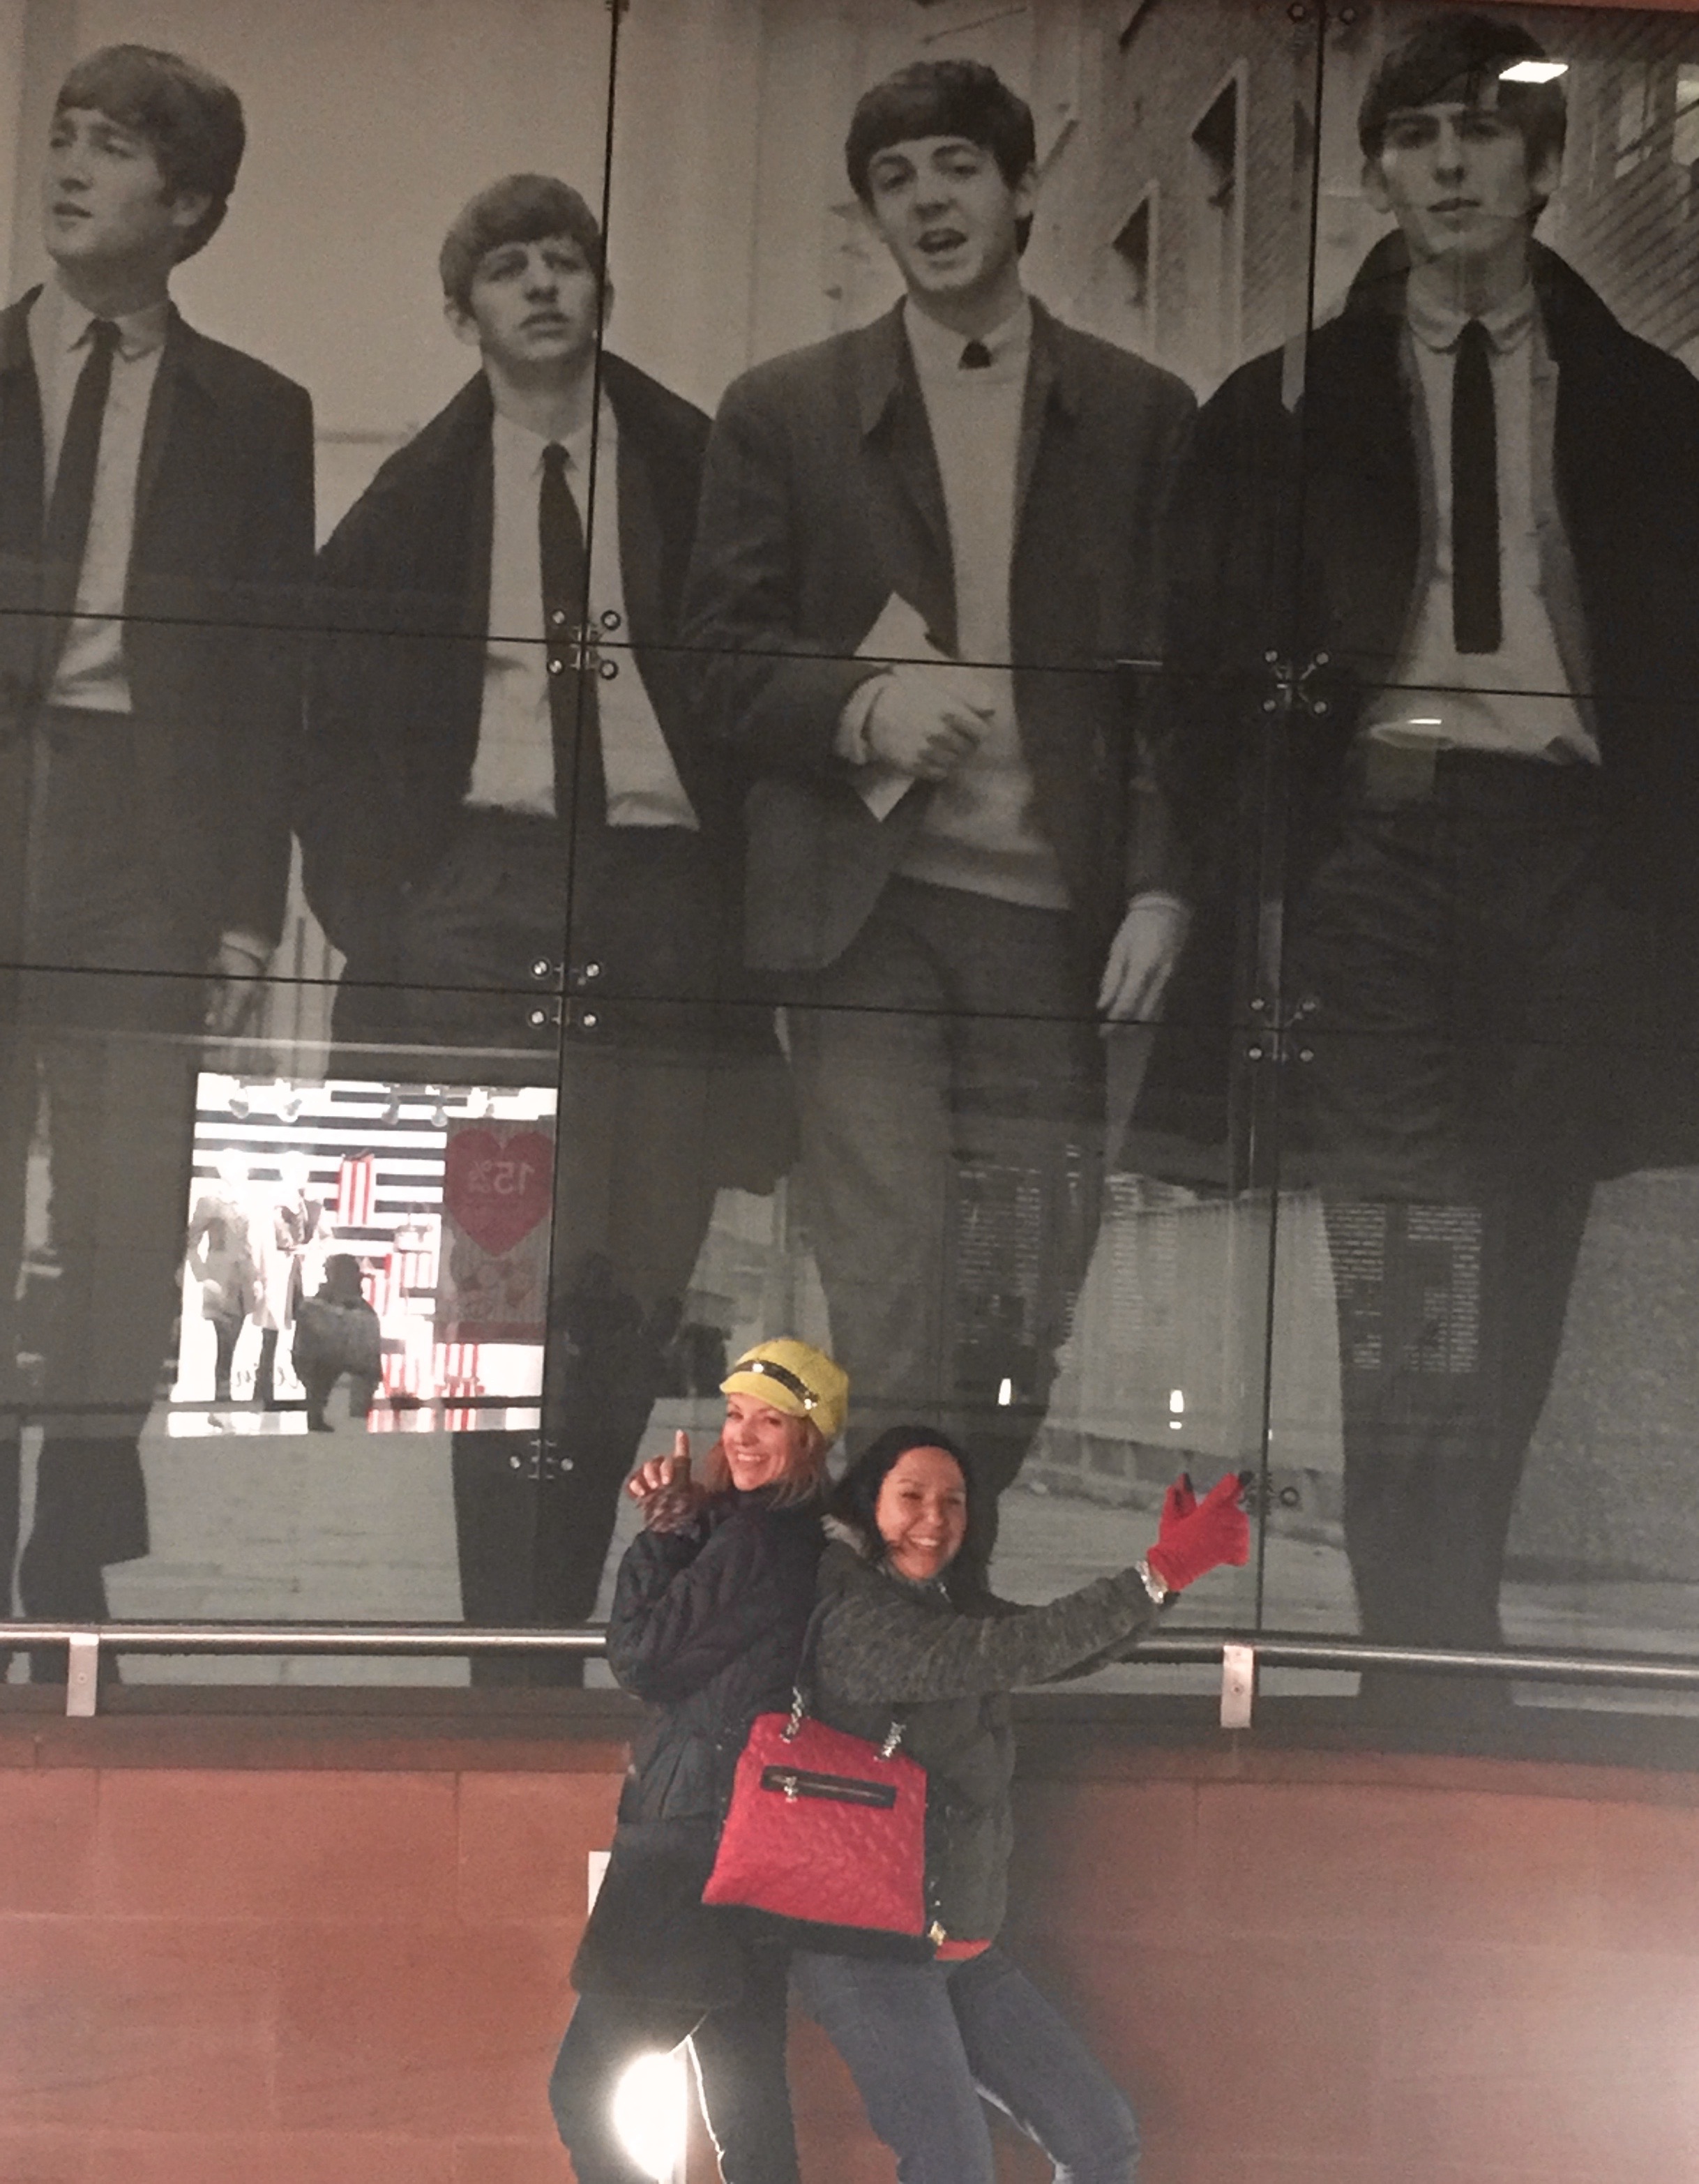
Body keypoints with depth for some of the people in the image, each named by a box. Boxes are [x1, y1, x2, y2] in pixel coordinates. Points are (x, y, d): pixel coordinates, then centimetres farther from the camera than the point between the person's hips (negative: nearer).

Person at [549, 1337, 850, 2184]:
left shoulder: (757, 1542, -17)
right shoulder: (791, 1540, 12)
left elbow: (641, 1657, -13)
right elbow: (666, 1647, 15)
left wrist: (666, 1529, -4)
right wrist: (679, 1522, 1)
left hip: (696, 1847, -10)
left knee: (584, 2085, -4)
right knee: (747, 2097, 14)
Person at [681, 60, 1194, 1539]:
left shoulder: (1142, 417, 8)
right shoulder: (785, 413, 9)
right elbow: (725, 654, 6)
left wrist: (1164, 888, -6)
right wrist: (864, 705, -14)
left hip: (1058, 909, 1)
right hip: (867, 906, -1)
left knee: (1028, 1308, 6)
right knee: (889, 1308, -8)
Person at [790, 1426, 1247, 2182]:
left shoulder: (951, 1606, 10)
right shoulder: (851, 1613, -16)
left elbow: (1072, 1649, 3)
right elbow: (1006, 1654, -25)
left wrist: (1176, 1561, -14)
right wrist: (1160, 1574, -26)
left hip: (962, 1947, 9)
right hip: (867, 1947, -9)